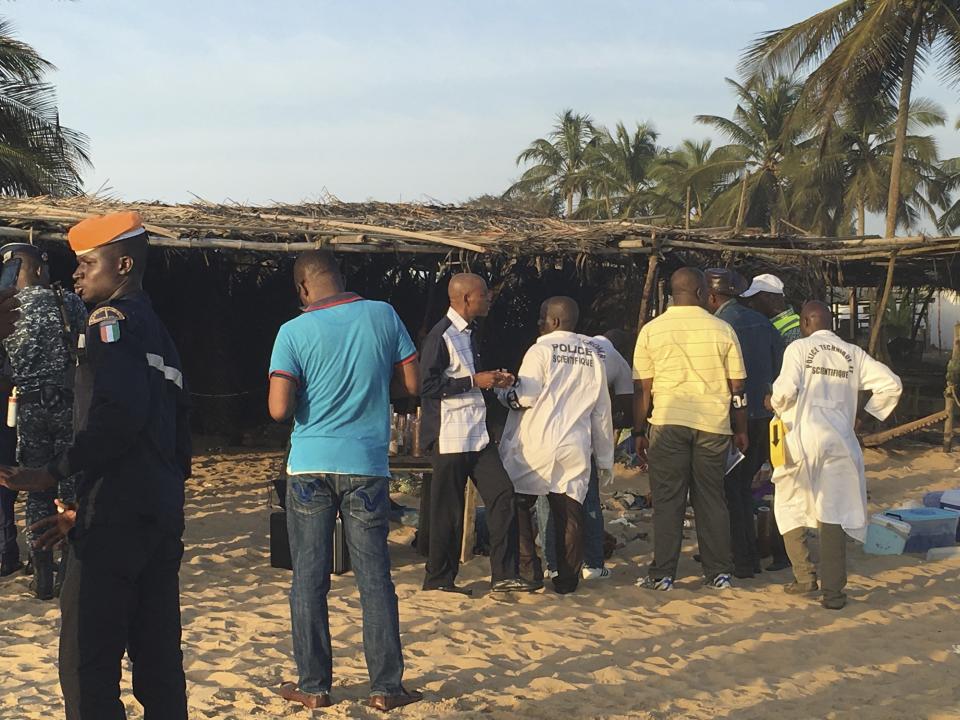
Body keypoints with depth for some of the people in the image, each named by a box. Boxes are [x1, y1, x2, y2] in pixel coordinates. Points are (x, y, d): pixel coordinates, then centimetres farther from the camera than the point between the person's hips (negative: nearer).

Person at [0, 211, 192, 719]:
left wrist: (53, 474, -14)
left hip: (116, 519, -9)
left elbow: (119, 414, -22)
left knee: (86, 665, -6)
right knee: (158, 664, 11)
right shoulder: (158, 332, 22)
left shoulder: (112, 319, -5)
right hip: (163, 516, 9)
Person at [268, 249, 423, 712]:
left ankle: (313, 686, 14)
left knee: (309, 580, 8)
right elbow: (412, 383, 3)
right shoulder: (382, 315, -1)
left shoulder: (294, 332, -7)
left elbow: (279, 409, -12)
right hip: (367, 465, 1)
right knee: (374, 578, 7)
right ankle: (386, 687, 11)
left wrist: (311, 390, 9)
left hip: (309, 466, -1)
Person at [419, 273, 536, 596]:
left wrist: (494, 381, 10)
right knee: (448, 508, 0)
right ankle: (439, 578, 14)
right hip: (449, 436, -9)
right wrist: (475, 381, -18)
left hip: (476, 433, 9)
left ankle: (504, 575, 4)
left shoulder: (467, 333, 17)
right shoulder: (441, 335, -13)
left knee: (502, 494, 0)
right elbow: (428, 386, -19)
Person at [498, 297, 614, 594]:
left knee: (516, 504, 7)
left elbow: (525, 396, -14)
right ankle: (568, 578, 8)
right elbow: (602, 410, 14)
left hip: (536, 446, -5)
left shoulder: (541, 350, -5)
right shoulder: (593, 356, 12)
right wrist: (605, 457, 19)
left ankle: (528, 569, 3)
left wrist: (502, 392, 8)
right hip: (575, 448, 5)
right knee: (569, 511, 6)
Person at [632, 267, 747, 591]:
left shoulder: (651, 330, 1)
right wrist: (741, 430, 14)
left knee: (667, 500, 4)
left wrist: (639, 432, 9)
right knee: (711, 499, 9)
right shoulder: (722, 330, 3)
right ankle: (718, 573, 13)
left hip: (668, 422, -1)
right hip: (714, 424, 1)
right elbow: (737, 388, 6)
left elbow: (642, 388, 2)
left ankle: (662, 574, 5)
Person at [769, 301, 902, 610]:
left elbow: (786, 390, -14)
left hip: (802, 438, -2)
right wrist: (864, 414, 13)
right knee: (834, 514, 4)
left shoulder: (799, 348, -2)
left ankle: (805, 577, 16)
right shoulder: (853, 354, 8)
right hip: (840, 442, 3)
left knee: (790, 507, 16)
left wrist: (775, 404, 8)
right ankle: (832, 590, 1)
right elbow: (891, 384, 3)